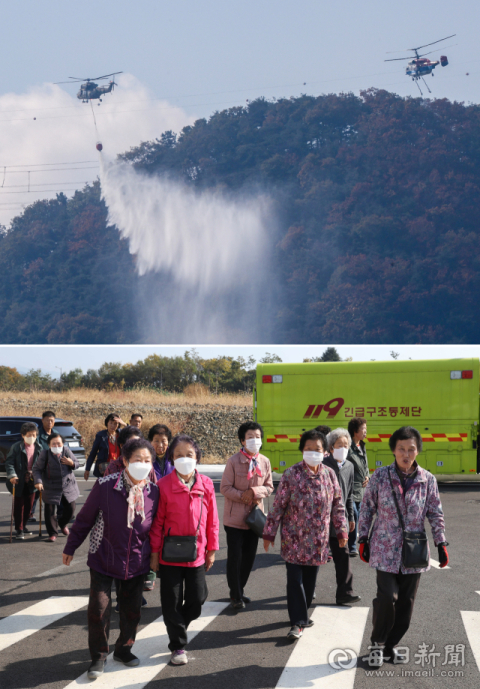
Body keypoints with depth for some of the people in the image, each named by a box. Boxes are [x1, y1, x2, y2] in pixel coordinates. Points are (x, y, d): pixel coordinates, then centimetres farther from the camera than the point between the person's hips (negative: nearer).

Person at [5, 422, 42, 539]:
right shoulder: (16, 447, -11)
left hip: (31, 482, 4)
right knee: (19, 506, 1)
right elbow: (9, 462, -13)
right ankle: (19, 530, 11)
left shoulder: (38, 448, 2)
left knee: (29, 505, 11)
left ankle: (23, 525, 31)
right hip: (19, 482, -4)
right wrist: (12, 475, -26)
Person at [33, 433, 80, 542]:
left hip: (68, 486, 3)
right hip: (51, 487, -3)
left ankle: (62, 523, 43)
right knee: (50, 512, -3)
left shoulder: (67, 451, -6)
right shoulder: (45, 454, -15)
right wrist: (38, 481, -23)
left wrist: (71, 463, -19)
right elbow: (37, 469, -8)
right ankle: (52, 533, 18)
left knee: (70, 510, 11)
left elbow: (77, 463, 5)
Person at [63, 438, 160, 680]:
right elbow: (85, 518, -4)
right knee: (99, 608, -3)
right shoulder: (105, 486, -16)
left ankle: (123, 649, 33)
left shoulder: (153, 492, -7)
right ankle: (98, 656, 15)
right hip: (104, 558, -3)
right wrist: (70, 548, 5)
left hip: (137, 562, 3)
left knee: (132, 609, 10)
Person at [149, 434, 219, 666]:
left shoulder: (206, 484, -3)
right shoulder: (164, 485, -10)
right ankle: (178, 646, 20)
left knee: (197, 599, 10)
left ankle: (178, 626, 39)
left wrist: (212, 549, 6)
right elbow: (157, 522, -6)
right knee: (172, 602, 5)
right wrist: (154, 552, -5)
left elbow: (212, 520, 4)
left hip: (196, 554, 2)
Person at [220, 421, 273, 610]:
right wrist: (242, 495, -21)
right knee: (234, 557, -2)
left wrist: (255, 491, -14)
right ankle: (236, 596, 8)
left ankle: (239, 590, 30)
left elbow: (269, 487, 6)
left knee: (249, 557, 13)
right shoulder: (233, 461, -12)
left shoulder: (264, 462, 1)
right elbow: (225, 488, -10)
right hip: (235, 517, -5)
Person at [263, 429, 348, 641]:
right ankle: (298, 623, 1)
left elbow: (337, 505, 10)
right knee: (295, 580, -5)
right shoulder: (291, 474, -10)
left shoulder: (329, 474, 2)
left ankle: (301, 614, 28)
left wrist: (342, 530, 8)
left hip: (317, 539, 4)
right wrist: (269, 533, -5)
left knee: (310, 580, 12)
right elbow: (278, 506, -7)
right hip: (294, 537, -4)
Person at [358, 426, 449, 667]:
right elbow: (367, 508, 4)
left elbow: (435, 514, 7)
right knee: (387, 597, -13)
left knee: (406, 602, 6)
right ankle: (378, 643, 10)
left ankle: (391, 645, 25)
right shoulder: (380, 476, -4)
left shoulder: (427, 480, -1)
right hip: (385, 549, -2)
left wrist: (441, 544, 3)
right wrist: (363, 539, 5)